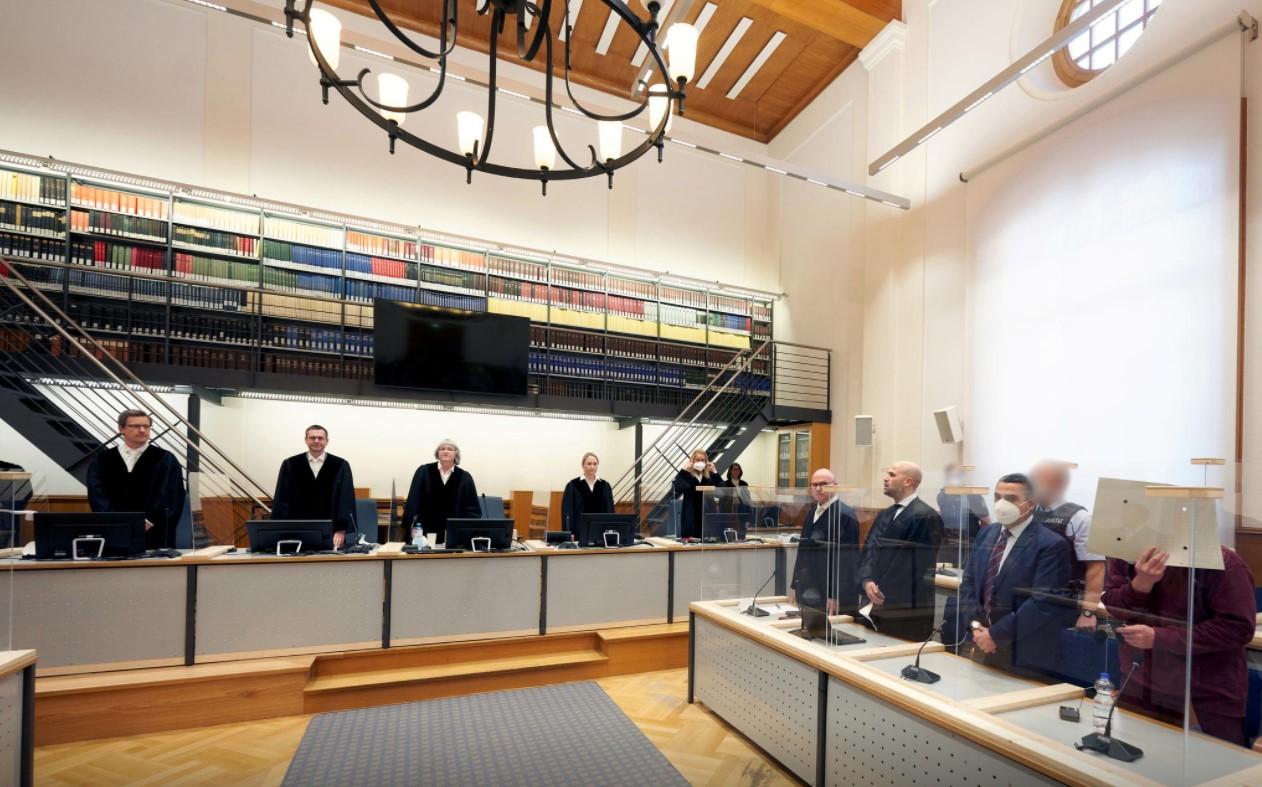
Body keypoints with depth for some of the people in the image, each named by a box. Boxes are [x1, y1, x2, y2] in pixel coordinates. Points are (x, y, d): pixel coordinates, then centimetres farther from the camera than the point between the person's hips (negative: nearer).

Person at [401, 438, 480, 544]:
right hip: (425, 531, 0)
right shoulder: (423, 472, 1)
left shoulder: (464, 477, 3)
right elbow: (412, 501, 0)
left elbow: (472, 508, 3)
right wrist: (409, 526, -7)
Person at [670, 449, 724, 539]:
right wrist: (683, 471, -17)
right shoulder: (686, 476, -2)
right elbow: (676, 488, -21)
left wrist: (714, 472, -4)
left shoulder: (710, 476, 9)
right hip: (690, 516, -3)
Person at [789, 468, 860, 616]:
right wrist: (795, 585, 14)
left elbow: (847, 559, -16)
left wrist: (836, 596, -17)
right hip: (808, 592, 7)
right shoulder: (812, 512, 11)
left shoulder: (845, 515, -13)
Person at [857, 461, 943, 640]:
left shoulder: (925, 516, -12)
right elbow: (867, 553, 7)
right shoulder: (884, 515, 13)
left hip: (909, 613, -7)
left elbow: (922, 567, -14)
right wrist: (867, 582, -11)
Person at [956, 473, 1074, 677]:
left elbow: (1043, 602, -20)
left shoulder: (1050, 545, -13)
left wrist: (996, 634, -18)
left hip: (1023, 654, -5)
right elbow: (968, 583, 8)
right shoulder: (987, 534, 7)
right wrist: (975, 625, -7)